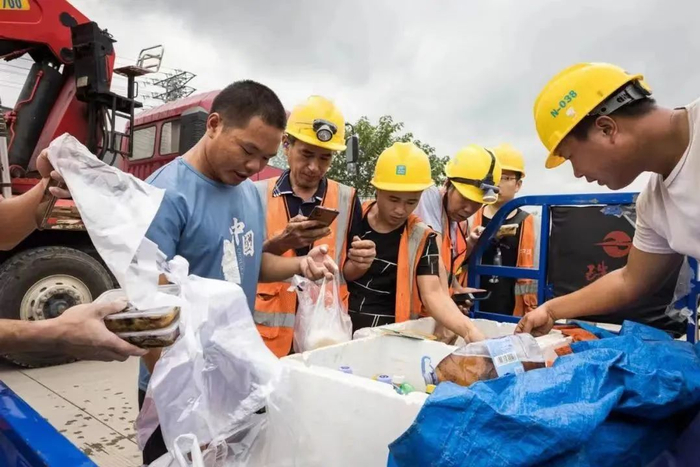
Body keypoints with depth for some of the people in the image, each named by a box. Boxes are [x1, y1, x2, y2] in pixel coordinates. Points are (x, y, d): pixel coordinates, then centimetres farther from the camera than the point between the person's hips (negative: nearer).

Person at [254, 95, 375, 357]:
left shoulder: (346, 200, -1)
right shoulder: (258, 194, -4)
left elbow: (346, 273, 5)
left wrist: (359, 263, -17)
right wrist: (280, 243, -22)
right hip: (267, 334, -1)